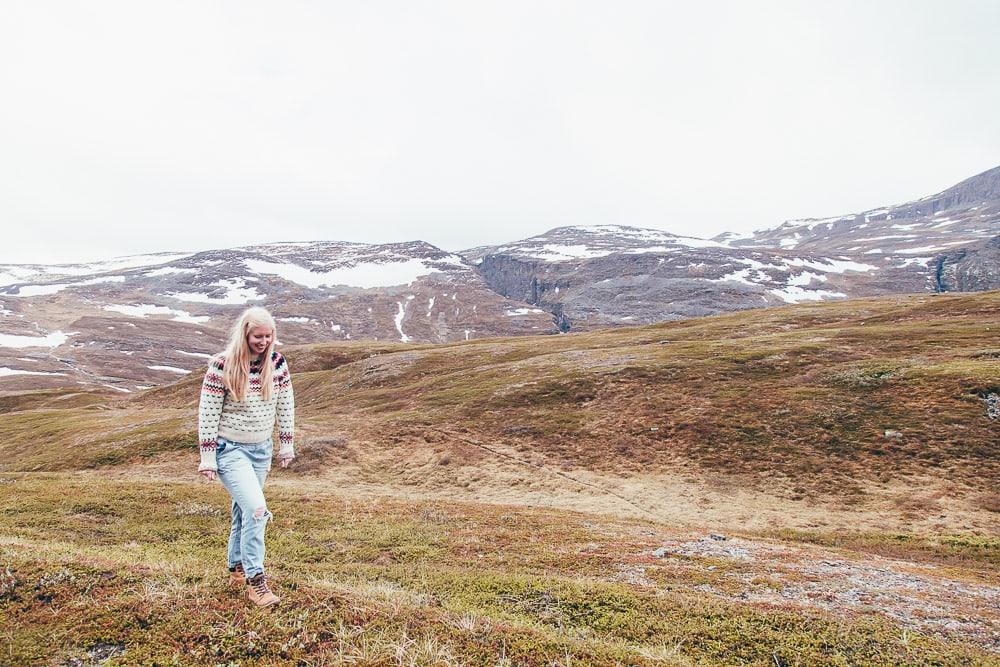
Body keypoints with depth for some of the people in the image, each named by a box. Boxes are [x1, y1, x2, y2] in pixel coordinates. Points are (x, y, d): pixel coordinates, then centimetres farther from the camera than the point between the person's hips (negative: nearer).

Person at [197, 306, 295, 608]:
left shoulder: (277, 362, -4)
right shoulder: (222, 365, -17)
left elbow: (286, 405, 5)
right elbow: (207, 413, -12)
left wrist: (287, 444, 8)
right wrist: (207, 457, -11)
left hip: (262, 449, 5)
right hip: (230, 449, -5)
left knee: (244, 509, 18)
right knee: (256, 509, -17)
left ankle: (236, 568, 36)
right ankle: (255, 580, -5)